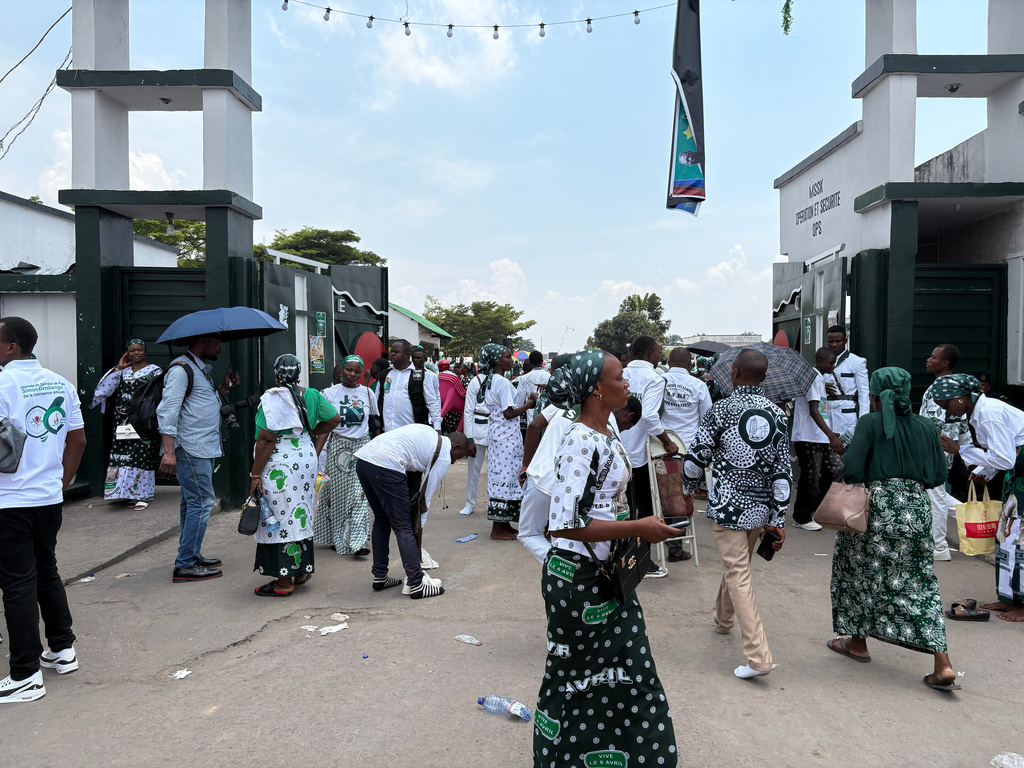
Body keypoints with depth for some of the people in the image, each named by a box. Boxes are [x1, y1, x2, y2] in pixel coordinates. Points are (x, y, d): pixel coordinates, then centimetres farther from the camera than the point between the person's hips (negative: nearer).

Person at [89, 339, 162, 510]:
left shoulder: (154, 371, 4)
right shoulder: (123, 372, 15)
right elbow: (104, 389, 5)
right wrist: (118, 368, 3)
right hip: (123, 422, 4)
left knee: (142, 456, -6)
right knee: (123, 455, 0)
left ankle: (143, 495, 0)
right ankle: (130, 494, 9)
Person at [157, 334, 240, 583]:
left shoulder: (201, 370, 20)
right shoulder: (181, 369, -12)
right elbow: (167, 411, -19)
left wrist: (223, 389, 11)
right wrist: (169, 451, -26)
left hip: (204, 449, 10)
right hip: (190, 449, -10)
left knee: (193, 504, 16)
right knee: (201, 504, -9)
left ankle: (192, 556, 26)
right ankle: (185, 566, -2)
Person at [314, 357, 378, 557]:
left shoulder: (367, 393, 4)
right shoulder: (330, 393, 0)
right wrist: (316, 454, -10)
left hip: (362, 447, 1)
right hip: (338, 447, -1)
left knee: (360, 493, -6)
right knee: (337, 492, 4)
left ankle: (358, 542, -6)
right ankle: (337, 539, 20)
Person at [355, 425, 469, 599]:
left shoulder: (428, 433, 29)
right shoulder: (444, 457, 6)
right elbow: (425, 497, 7)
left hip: (362, 459, 9)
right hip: (385, 466, -9)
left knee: (381, 520, 21)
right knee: (403, 527, 0)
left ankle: (379, 577, 29)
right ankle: (416, 584, 5)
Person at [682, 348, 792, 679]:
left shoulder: (723, 409, -11)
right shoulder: (777, 414, 1)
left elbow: (697, 455, -7)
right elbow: (783, 471, 0)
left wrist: (687, 490, 12)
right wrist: (778, 520, 4)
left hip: (728, 505, -5)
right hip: (761, 506, 6)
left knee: (738, 575, -2)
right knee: (736, 565, 25)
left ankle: (758, 656, -7)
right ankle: (723, 619, 47)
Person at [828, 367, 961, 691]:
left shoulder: (870, 423, -7)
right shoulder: (927, 427, 6)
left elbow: (852, 470, -15)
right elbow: (938, 476, 8)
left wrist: (870, 482, 5)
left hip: (877, 508, -4)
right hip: (917, 511, 4)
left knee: (860, 573, 15)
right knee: (919, 584, 10)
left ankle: (857, 643, 28)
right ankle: (943, 665, 5)